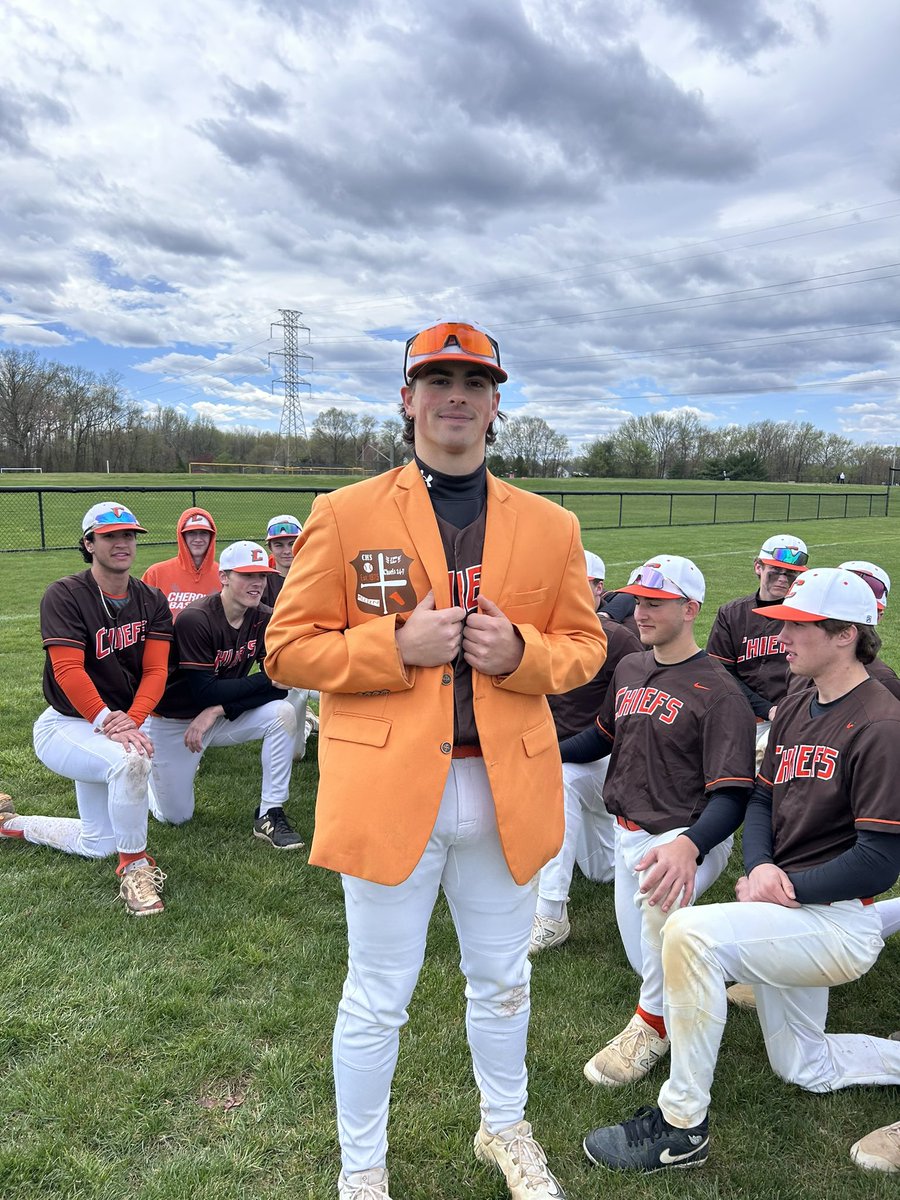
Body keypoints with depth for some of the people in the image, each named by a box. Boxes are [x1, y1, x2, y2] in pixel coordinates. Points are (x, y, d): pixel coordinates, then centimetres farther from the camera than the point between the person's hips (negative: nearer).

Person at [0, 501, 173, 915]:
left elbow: (155, 670, -10)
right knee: (131, 760, -38)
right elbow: (68, 672, -25)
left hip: (114, 727, 7)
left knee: (97, 843, 15)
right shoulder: (65, 595, -16)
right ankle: (135, 867, -16)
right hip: (64, 726, -6)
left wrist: (132, 720, -27)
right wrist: (109, 722, -36)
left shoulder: (152, 601, -1)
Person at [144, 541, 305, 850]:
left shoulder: (265, 619, -11)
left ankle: (270, 815, -12)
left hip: (224, 718, 4)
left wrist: (219, 709, -22)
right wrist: (267, 679, -25)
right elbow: (204, 692, -28)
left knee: (283, 712, -22)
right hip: (174, 722, -4)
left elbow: (279, 686, -14)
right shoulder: (195, 619, -26)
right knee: (175, 817, 3)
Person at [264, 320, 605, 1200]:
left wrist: (520, 652, -13)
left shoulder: (550, 526, 4)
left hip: (507, 790, 3)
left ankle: (504, 1128, 51)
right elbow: (289, 648, -4)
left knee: (502, 982, 23)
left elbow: (585, 645, 9)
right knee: (378, 997, 14)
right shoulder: (344, 515, -3)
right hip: (386, 789, -3)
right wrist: (395, 646, -19)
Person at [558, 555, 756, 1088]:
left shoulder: (718, 691, -16)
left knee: (661, 891, -39)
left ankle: (655, 1018, -14)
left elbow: (731, 796, -22)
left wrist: (688, 845, -43)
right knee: (648, 962, 12)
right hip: (629, 833, 7)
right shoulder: (629, 669, 6)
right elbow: (604, 735, 20)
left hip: (690, 836, -7)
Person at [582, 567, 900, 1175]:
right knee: (803, 1068, 21)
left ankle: (683, 1125, -15)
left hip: (840, 923, -9)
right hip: (791, 918, 9)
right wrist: (761, 866, -10)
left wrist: (791, 890, -20)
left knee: (691, 933, -30)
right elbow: (761, 799, 9)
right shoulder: (794, 710, 8)